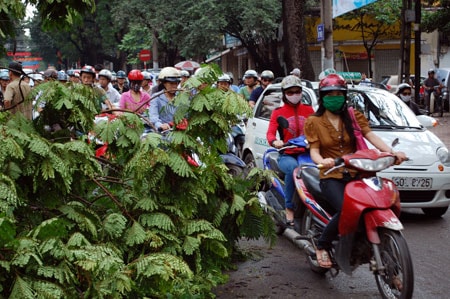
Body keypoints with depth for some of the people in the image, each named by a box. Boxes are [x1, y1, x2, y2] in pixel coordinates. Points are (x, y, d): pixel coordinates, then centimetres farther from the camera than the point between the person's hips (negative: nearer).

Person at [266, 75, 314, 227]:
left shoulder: (308, 110, 18)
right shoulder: (278, 112, 10)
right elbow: (270, 133, -4)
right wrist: (274, 141, -28)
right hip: (287, 155, -2)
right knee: (293, 167, -36)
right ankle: (289, 208, -28)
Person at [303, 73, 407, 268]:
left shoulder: (354, 117, 13)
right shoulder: (314, 122, 7)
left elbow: (371, 136, -2)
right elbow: (314, 150, -4)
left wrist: (391, 152, -19)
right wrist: (322, 161, -28)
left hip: (356, 174, 3)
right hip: (331, 177, -3)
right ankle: (322, 246, -6)